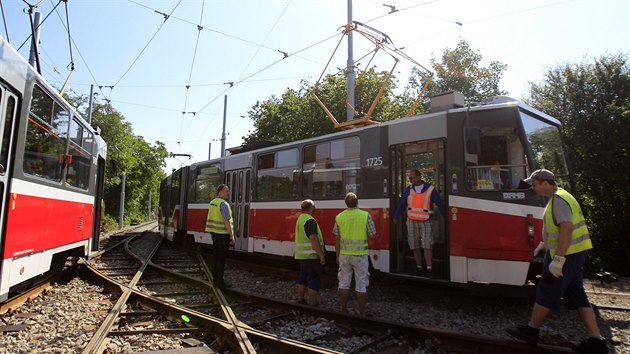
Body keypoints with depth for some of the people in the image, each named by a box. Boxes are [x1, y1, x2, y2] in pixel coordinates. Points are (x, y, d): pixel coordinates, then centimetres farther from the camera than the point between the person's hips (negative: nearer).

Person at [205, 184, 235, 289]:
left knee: (215, 257, 14)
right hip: (223, 234, -9)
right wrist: (232, 236, -15)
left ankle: (215, 280, 23)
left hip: (214, 233, 9)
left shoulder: (212, 203, 12)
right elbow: (227, 222, -20)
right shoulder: (224, 204, -16)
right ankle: (220, 282, 4)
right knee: (221, 259, -2)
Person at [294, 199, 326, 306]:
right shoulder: (310, 221, -18)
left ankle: (300, 299, 25)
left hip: (302, 255, 10)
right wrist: (321, 255, -22)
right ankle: (312, 303, 3)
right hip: (312, 255, -10)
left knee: (303, 278, 17)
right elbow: (314, 239, -25)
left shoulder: (300, 218, 13)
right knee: (314, 280, -2)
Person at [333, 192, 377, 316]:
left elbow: (337, 239, 1)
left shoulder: (339, 217, -3)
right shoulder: (365, 215, -10)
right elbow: (372, 235, -7)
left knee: (344, 282, 12)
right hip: (360, 255, -2)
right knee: (361, 284, 7)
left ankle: (344, 310, 21)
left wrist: (337, 255, 10)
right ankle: (362, 313, 15)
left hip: (344, 254, 2)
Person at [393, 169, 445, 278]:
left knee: (427, 246, -8)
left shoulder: (430, 189, -2)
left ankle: (429, 269, 0)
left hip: (425, 222, -3)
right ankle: (419, 267, 19)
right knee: (415, 246, 8)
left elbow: (439, 203, 0)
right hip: (411, 221, 4)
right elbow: (402, 204, 11)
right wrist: (396, 217, 12)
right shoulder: (409, 190, 8)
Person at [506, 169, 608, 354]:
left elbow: (566, 229, -27)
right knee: (577, 296, 12)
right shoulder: (558, 198, 14)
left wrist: (557, 260, -27)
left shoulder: (559, 200, -18)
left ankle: (531, 331, 13)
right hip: (574, 253, 10)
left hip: (566, 255, -10)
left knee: (546, 293, 1)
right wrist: (543, 244, 27)